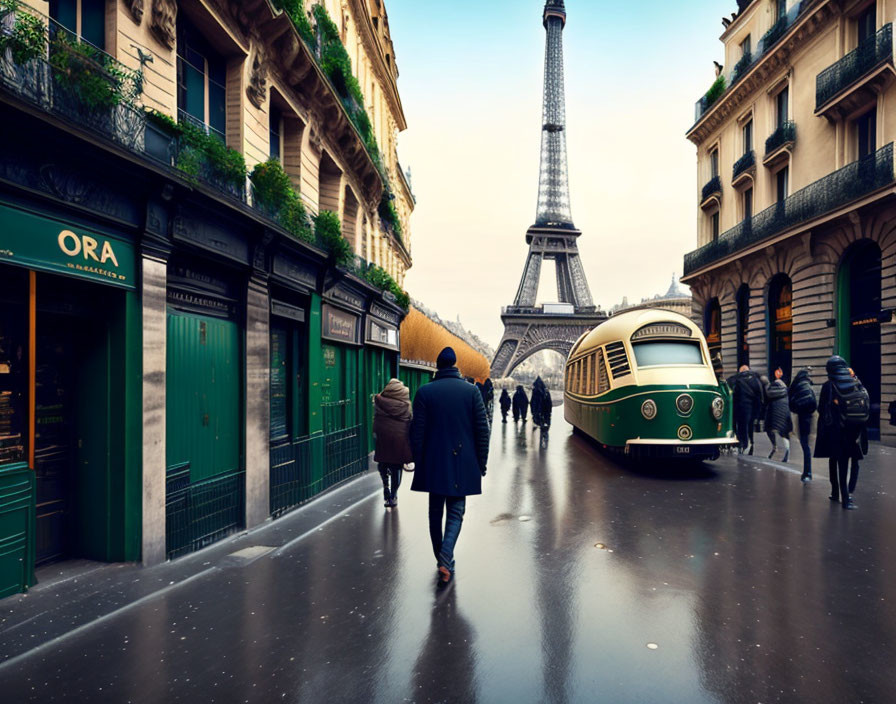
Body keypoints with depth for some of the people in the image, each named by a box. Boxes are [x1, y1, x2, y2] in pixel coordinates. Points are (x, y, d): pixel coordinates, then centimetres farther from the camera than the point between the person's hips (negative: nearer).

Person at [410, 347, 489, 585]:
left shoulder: (424, 392, -4)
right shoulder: (471, 391, -3)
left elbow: (417, 431, -3)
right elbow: (482, 430, -2)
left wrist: (418, 462, 6)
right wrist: (481, 463, 7)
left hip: (433, 464, 1)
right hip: (462, 465, 0)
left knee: (435, 512, 14)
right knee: (455, 512, 5)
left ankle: (442, 560, 23)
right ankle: (445, 559, -15)